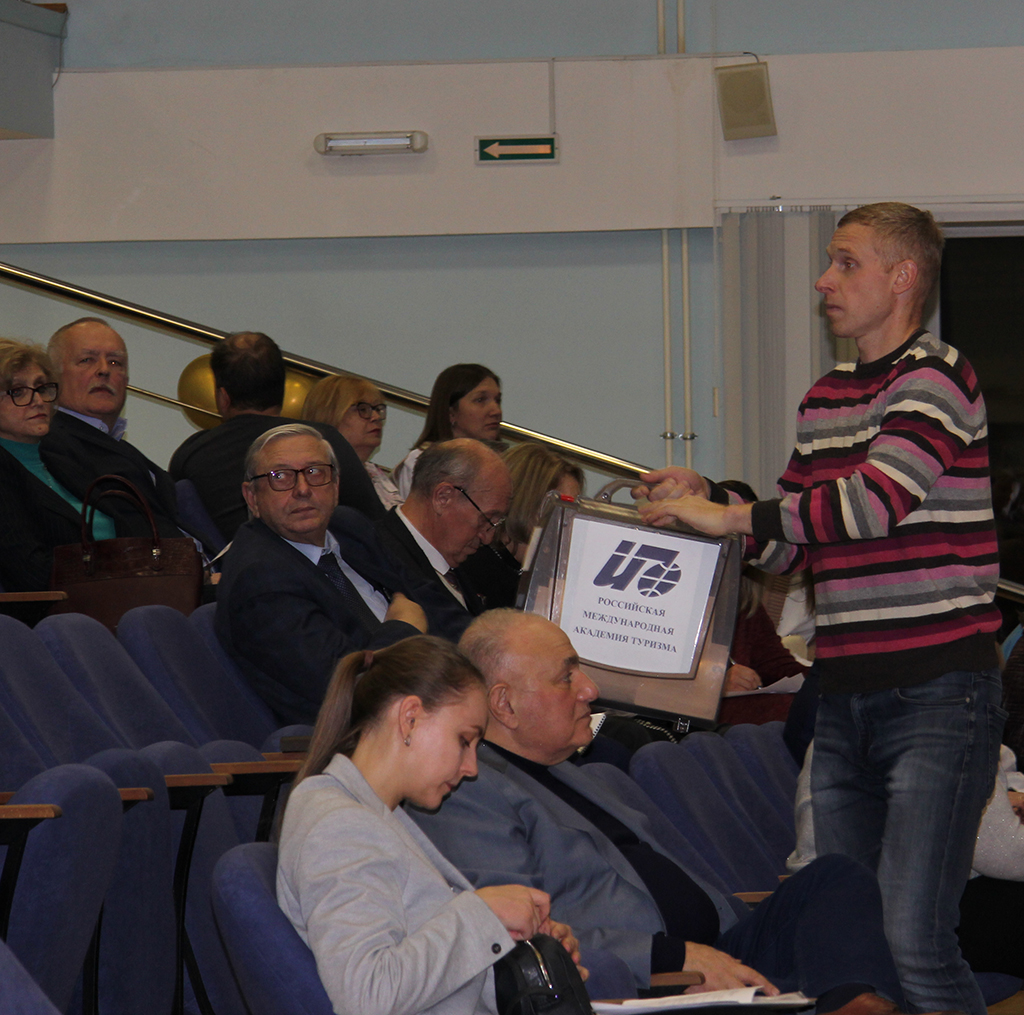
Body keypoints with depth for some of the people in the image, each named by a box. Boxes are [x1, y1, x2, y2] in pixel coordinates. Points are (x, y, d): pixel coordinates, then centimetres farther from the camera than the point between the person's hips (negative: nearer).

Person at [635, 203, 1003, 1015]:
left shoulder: (935, 376, -8)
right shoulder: (825, 399, 18)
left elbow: (878, 498, -22)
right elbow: (791, 544, 23)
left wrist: (733, 515, -19)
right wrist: (705, 499, 5)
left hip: (937, 692, -8)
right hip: (844, 697, 8)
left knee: (914, 945, -16)